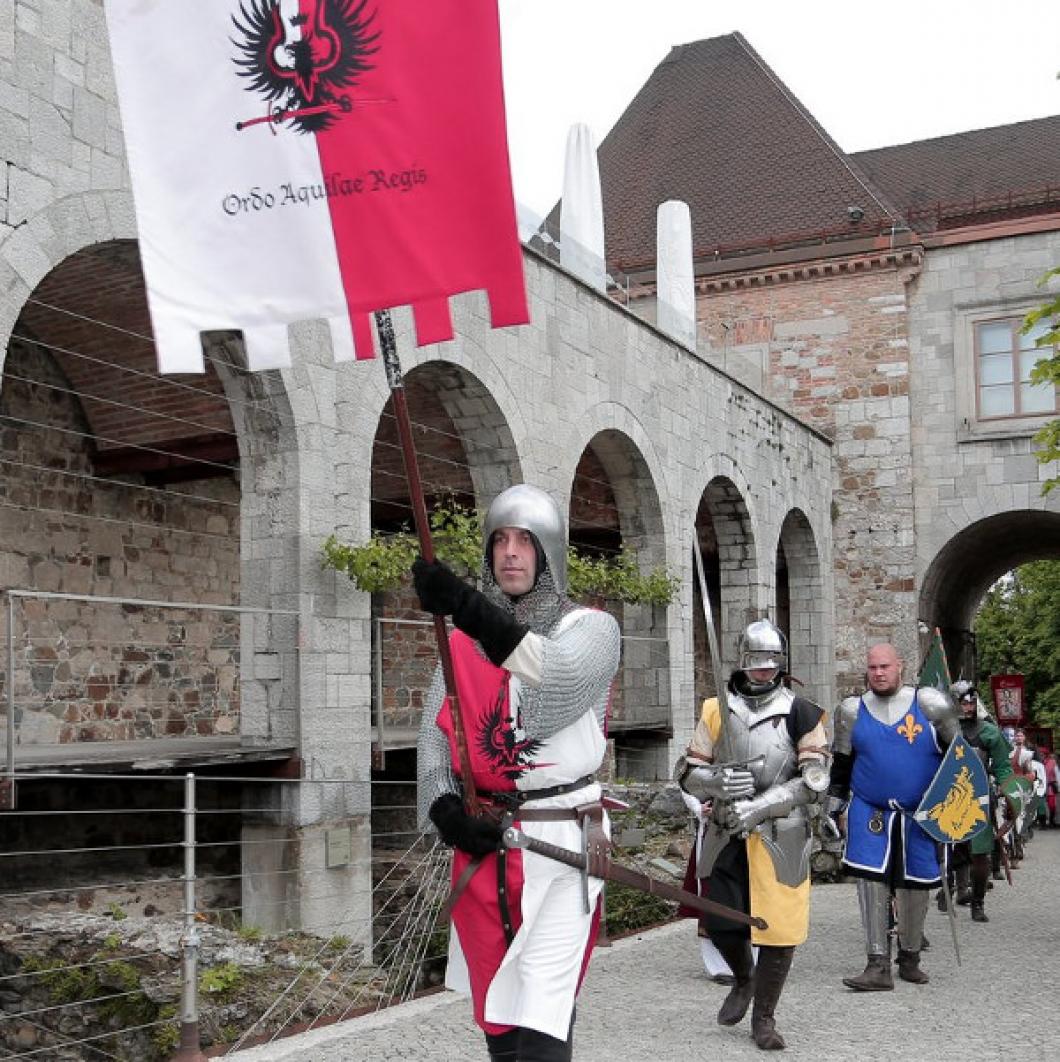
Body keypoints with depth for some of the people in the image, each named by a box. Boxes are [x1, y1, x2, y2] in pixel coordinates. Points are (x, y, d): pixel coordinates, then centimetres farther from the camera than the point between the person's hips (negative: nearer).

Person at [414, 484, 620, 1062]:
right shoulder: (462, 641, 11)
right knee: (497, 1012, 17)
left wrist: (466, 605, -40)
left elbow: (559, 678, -27)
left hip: (559, 845, -5)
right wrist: (447, 810, -15)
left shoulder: (591, 628, -3)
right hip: (482, 846, 5)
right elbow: (434, 737, 6)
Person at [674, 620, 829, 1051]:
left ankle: (763, 1018, 17)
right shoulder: (717, 711, 4)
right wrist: (717, 781, -18)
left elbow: (814, 781, -9)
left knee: (779, 926, -1)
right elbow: (687, 772, 5)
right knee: (720, 921, 6)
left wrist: (759, 806, -19)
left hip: (781, 836, -3)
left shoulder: (799, 713, -5)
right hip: (728, 836, 3)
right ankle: (744, 979, 38)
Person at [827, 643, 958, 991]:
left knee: (915, 887, 7)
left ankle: (910, 959, 26)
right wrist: (833, 810, 10)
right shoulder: (853, 711, 1)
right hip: (869, 814, 1)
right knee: (871, 882, -9)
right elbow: (841, 765, 11)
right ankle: (878, 966, -8)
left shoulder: (930, 705, -5)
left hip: (921, 815, -1)